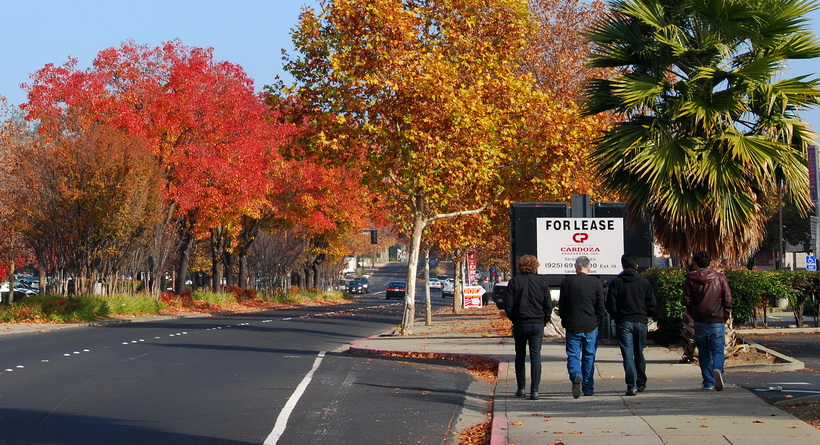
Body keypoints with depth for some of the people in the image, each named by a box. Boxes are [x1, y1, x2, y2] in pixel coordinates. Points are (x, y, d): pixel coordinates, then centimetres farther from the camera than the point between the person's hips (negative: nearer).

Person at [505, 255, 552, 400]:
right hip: (537, 323, 0)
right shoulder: (542, 281, 0)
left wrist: (513, 319, 10)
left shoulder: (514, 282, -1)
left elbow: (508, 305, -4)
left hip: (520, 323, 0)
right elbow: (548, 304, -1)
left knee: (520, 356, 13)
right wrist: (545, 320, 11)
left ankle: (521, 388, 15)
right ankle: (534, 390, -7)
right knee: (536, 356, 0)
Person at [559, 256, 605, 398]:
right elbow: (601, 306, -2)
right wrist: (597, 321, 12)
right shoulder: (596, 282, -3)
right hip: (591, 326, 1)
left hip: (572, 326, -1)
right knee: (589, 356, 11)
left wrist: (564, 321, 14)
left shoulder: (567, 281, -2)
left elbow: (561, 305, 2)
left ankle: (576, 376, -24)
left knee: (573, 355, 4)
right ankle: (588, 388, 15)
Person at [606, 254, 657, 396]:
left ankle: (632, 386, -13)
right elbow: (652, 305, 2)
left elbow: (610, 305, -5)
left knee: (628, 355, -4)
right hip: (641, 322, 2)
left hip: (623, 323, -2)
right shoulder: (644, 282, 2)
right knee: (639, 354, 16)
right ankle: (641, 384, 24)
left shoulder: (616, 282, -3)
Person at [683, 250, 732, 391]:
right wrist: (725, 316, 9)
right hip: (717, 321, 0)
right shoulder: (720, 277, 2)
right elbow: (727, 298, 0)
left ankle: (708, 382, 8)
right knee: (718, 350, 3)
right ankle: (717, 369, -27)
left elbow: (687, 300, 1)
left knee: (703, 353, 11)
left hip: (699, 321, 0)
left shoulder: (690, 279, 1)